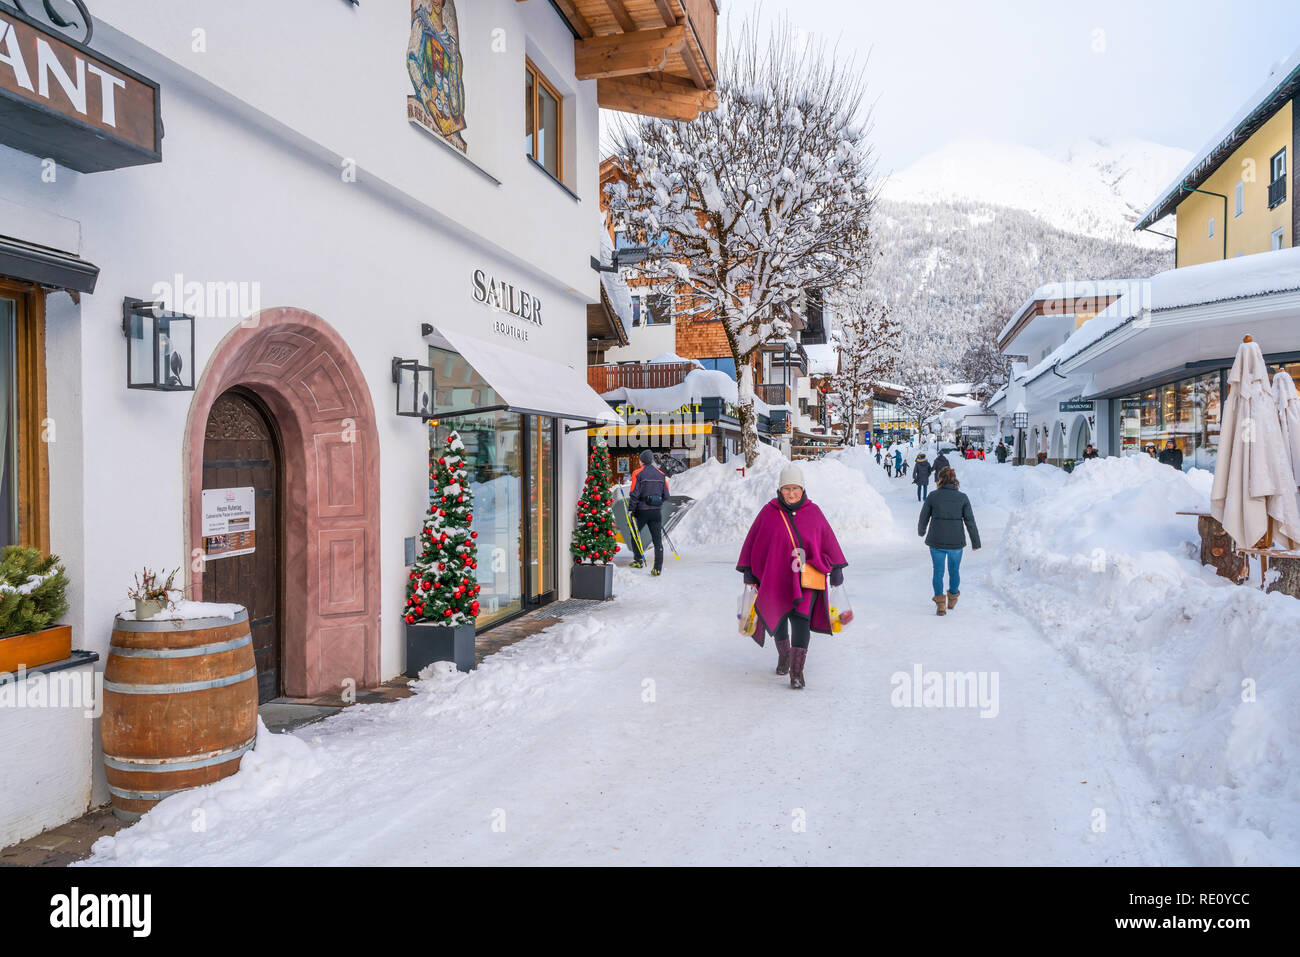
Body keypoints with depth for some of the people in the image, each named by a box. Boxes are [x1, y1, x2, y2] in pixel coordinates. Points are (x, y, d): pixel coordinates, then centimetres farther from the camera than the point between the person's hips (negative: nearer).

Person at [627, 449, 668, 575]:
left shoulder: (638, 473, -5)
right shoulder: (661, 475, 7)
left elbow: (634, 494, -11)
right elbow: (666, 496, 7)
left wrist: (630, 510, -7)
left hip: (642, 510, -3)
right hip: (657, 511, 3)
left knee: (634, 534, 20)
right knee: (658, 540, 3)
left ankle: (639, 560, 18)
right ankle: (658, 568, 0)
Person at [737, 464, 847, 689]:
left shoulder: (813, 512, 0)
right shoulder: (768, 512, -3)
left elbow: (829, 541, 7)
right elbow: (753, 542, 3)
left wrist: (836, 569, 6)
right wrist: (748, 571, 2)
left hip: (806, 577, -1)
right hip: (776, 576, 1)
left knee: (801, 619, -14)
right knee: (778, 618, 15)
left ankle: (797, 671, -9)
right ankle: (783, 655, 41)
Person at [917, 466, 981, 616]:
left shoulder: (932, 496, -6)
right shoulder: (962, 497, -4)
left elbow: (923, 518, 3)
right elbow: (970, 521, -3)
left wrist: (921, 531, 23)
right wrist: (976, 542, 6)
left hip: (936, 541, -1)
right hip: (956, 542, 1)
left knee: (938, 571, 11)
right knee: (954, 570, 21)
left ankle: (940, 603, 0)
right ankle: (952, 598, 38)